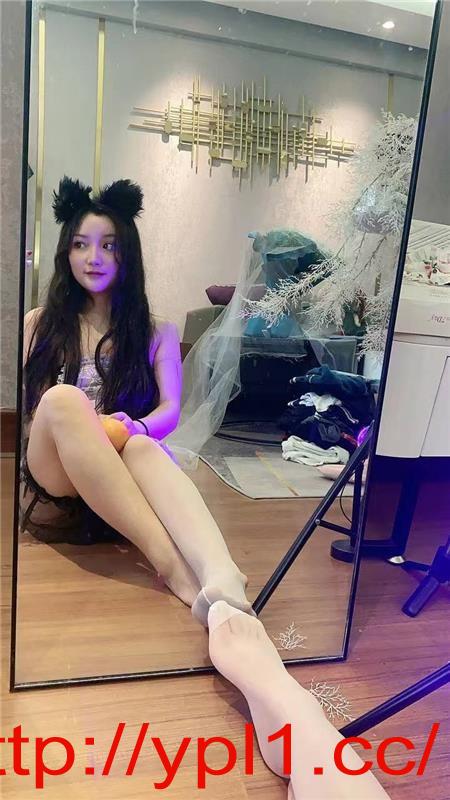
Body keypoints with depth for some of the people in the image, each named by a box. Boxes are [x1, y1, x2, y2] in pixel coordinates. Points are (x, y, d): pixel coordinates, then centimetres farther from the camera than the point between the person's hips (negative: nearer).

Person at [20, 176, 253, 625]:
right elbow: (19, 406, 5)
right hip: (48, 490, 1)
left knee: (140, 446, -36)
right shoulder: (39, 324, 14)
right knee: (62, 398, -32)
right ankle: (171, 566, -47)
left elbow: (171, 410, 0)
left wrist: (135, 427, -24)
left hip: (118, 490, 0)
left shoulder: (156, 332, 13)